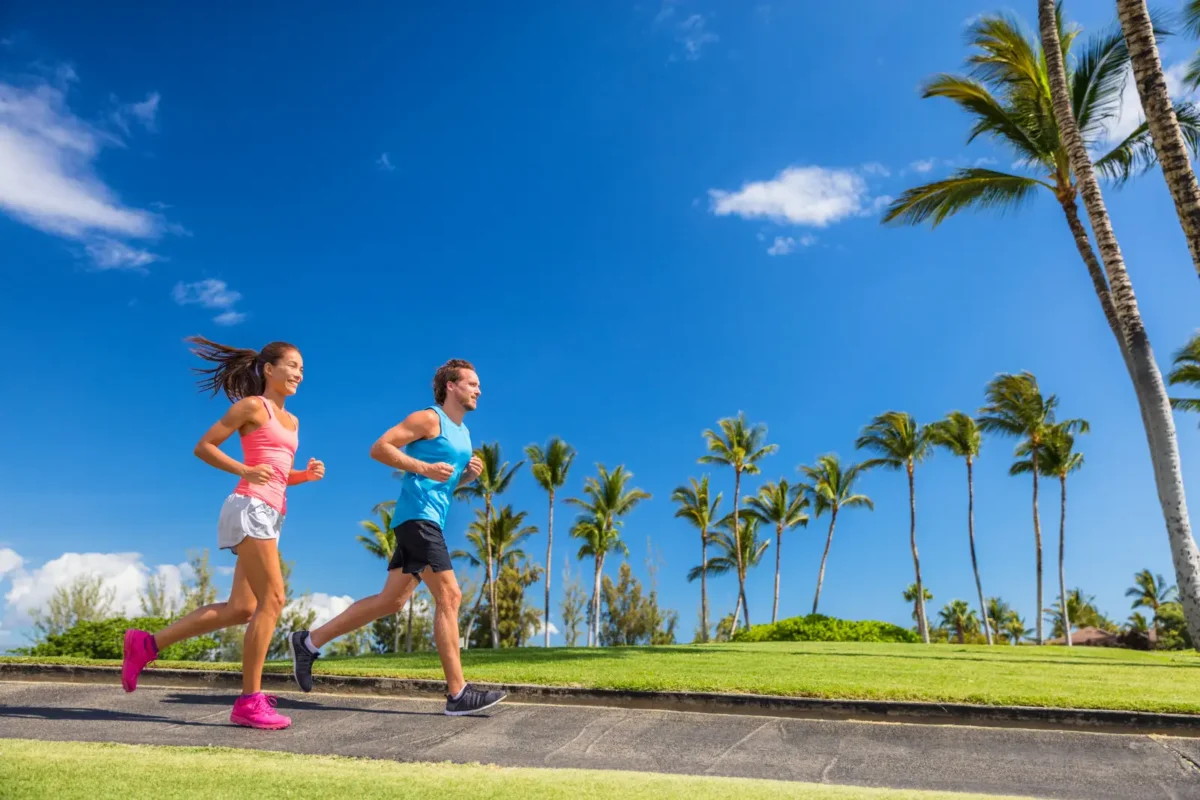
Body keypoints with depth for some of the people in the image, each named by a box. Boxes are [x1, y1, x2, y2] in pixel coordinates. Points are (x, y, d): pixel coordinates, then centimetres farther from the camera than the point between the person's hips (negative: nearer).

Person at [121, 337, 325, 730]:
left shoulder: (291, 421, 21)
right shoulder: (252, 405, -1)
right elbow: (203, 447, -3)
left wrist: (307, 474, 6)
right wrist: (245, 470, -16)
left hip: (269, 514, 9)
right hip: (250, 507, -9)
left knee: (241, 609, 8)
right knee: (272, 600, -12)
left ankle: (147, 644, 19)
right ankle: (249, 701, -7)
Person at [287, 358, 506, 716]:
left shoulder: (462, 433, 21)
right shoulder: (429, 418, -6)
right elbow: (379, 448, -11)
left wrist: (469, 475, 7)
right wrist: (424, 467, -20)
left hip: (428, 521, 10)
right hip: (418, 515, -10)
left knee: (392, 600, 10)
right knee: (449, 596, -12)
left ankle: (309, 642, 20)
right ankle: (458, 693, -9)